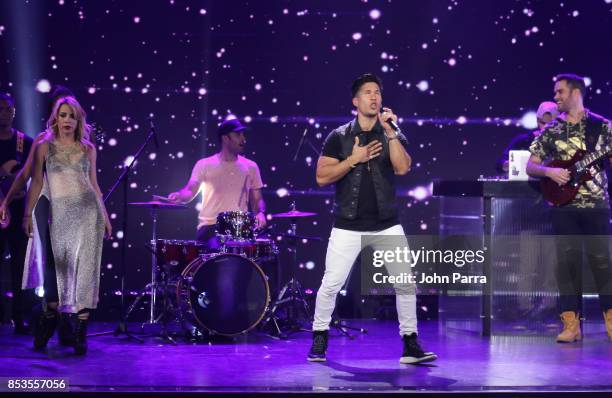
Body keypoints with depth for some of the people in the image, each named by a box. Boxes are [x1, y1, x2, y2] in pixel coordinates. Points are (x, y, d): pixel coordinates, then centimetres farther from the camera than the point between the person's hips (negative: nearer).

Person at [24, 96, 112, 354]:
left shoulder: (87, 149, 10)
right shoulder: (45, 147, 6)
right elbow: (36, 182, 5)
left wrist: (105, 216, 12)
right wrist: (28, 214, -2)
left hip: (88, 210, 1)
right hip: (59, 214, -1)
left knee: (86, 267, -3)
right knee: (57, 267, -1)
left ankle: (81, 333, 2)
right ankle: (49, 319, 19)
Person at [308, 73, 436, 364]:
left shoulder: (394, 136, 5)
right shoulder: (339, 137, 2)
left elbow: (403, 168, -13)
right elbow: (322, 177, -4)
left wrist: (390, 131, -17)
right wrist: (353, 160, -13)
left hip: (387, 225, 1)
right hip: (348, 225, -1)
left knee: (406, 283, -4)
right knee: (331, 283, -3)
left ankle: (410, 345, 5)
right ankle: (319, 340, 15)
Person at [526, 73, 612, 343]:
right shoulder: (550, 131, 10)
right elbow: (530, 167, 9)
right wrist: (548, 172, -10)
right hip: (563, 206, 2)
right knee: (567, 261, 1)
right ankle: (571, 325, 5)